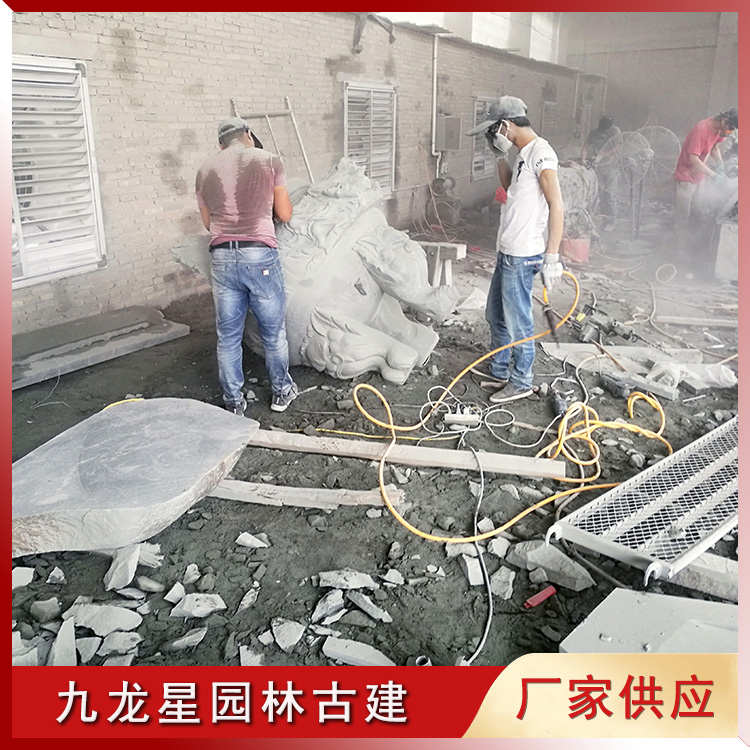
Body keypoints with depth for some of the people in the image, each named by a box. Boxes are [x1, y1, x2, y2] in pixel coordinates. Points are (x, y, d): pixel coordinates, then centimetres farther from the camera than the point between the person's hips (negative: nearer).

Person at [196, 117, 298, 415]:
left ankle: (234, 402, 20)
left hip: (221, 257, 3)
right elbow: (285, 214, 7)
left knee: (227, 335, 11)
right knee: (273, 331, 13)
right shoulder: (268, 160, 4)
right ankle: (282, 391, 28)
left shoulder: (205, 170, 11)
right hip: (260, 255, -2)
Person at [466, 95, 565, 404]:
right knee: (495, 314, 20)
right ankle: (499, 369, 36)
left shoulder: (540, 152, -15)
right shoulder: (525, 154, 13)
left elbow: (556, 205, -21)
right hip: (507, 251, 10)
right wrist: (500, 154, 17)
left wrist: (552, 256, -24)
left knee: (517, 321, 1)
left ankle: (521, 382, 16)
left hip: (522, 256, -10)